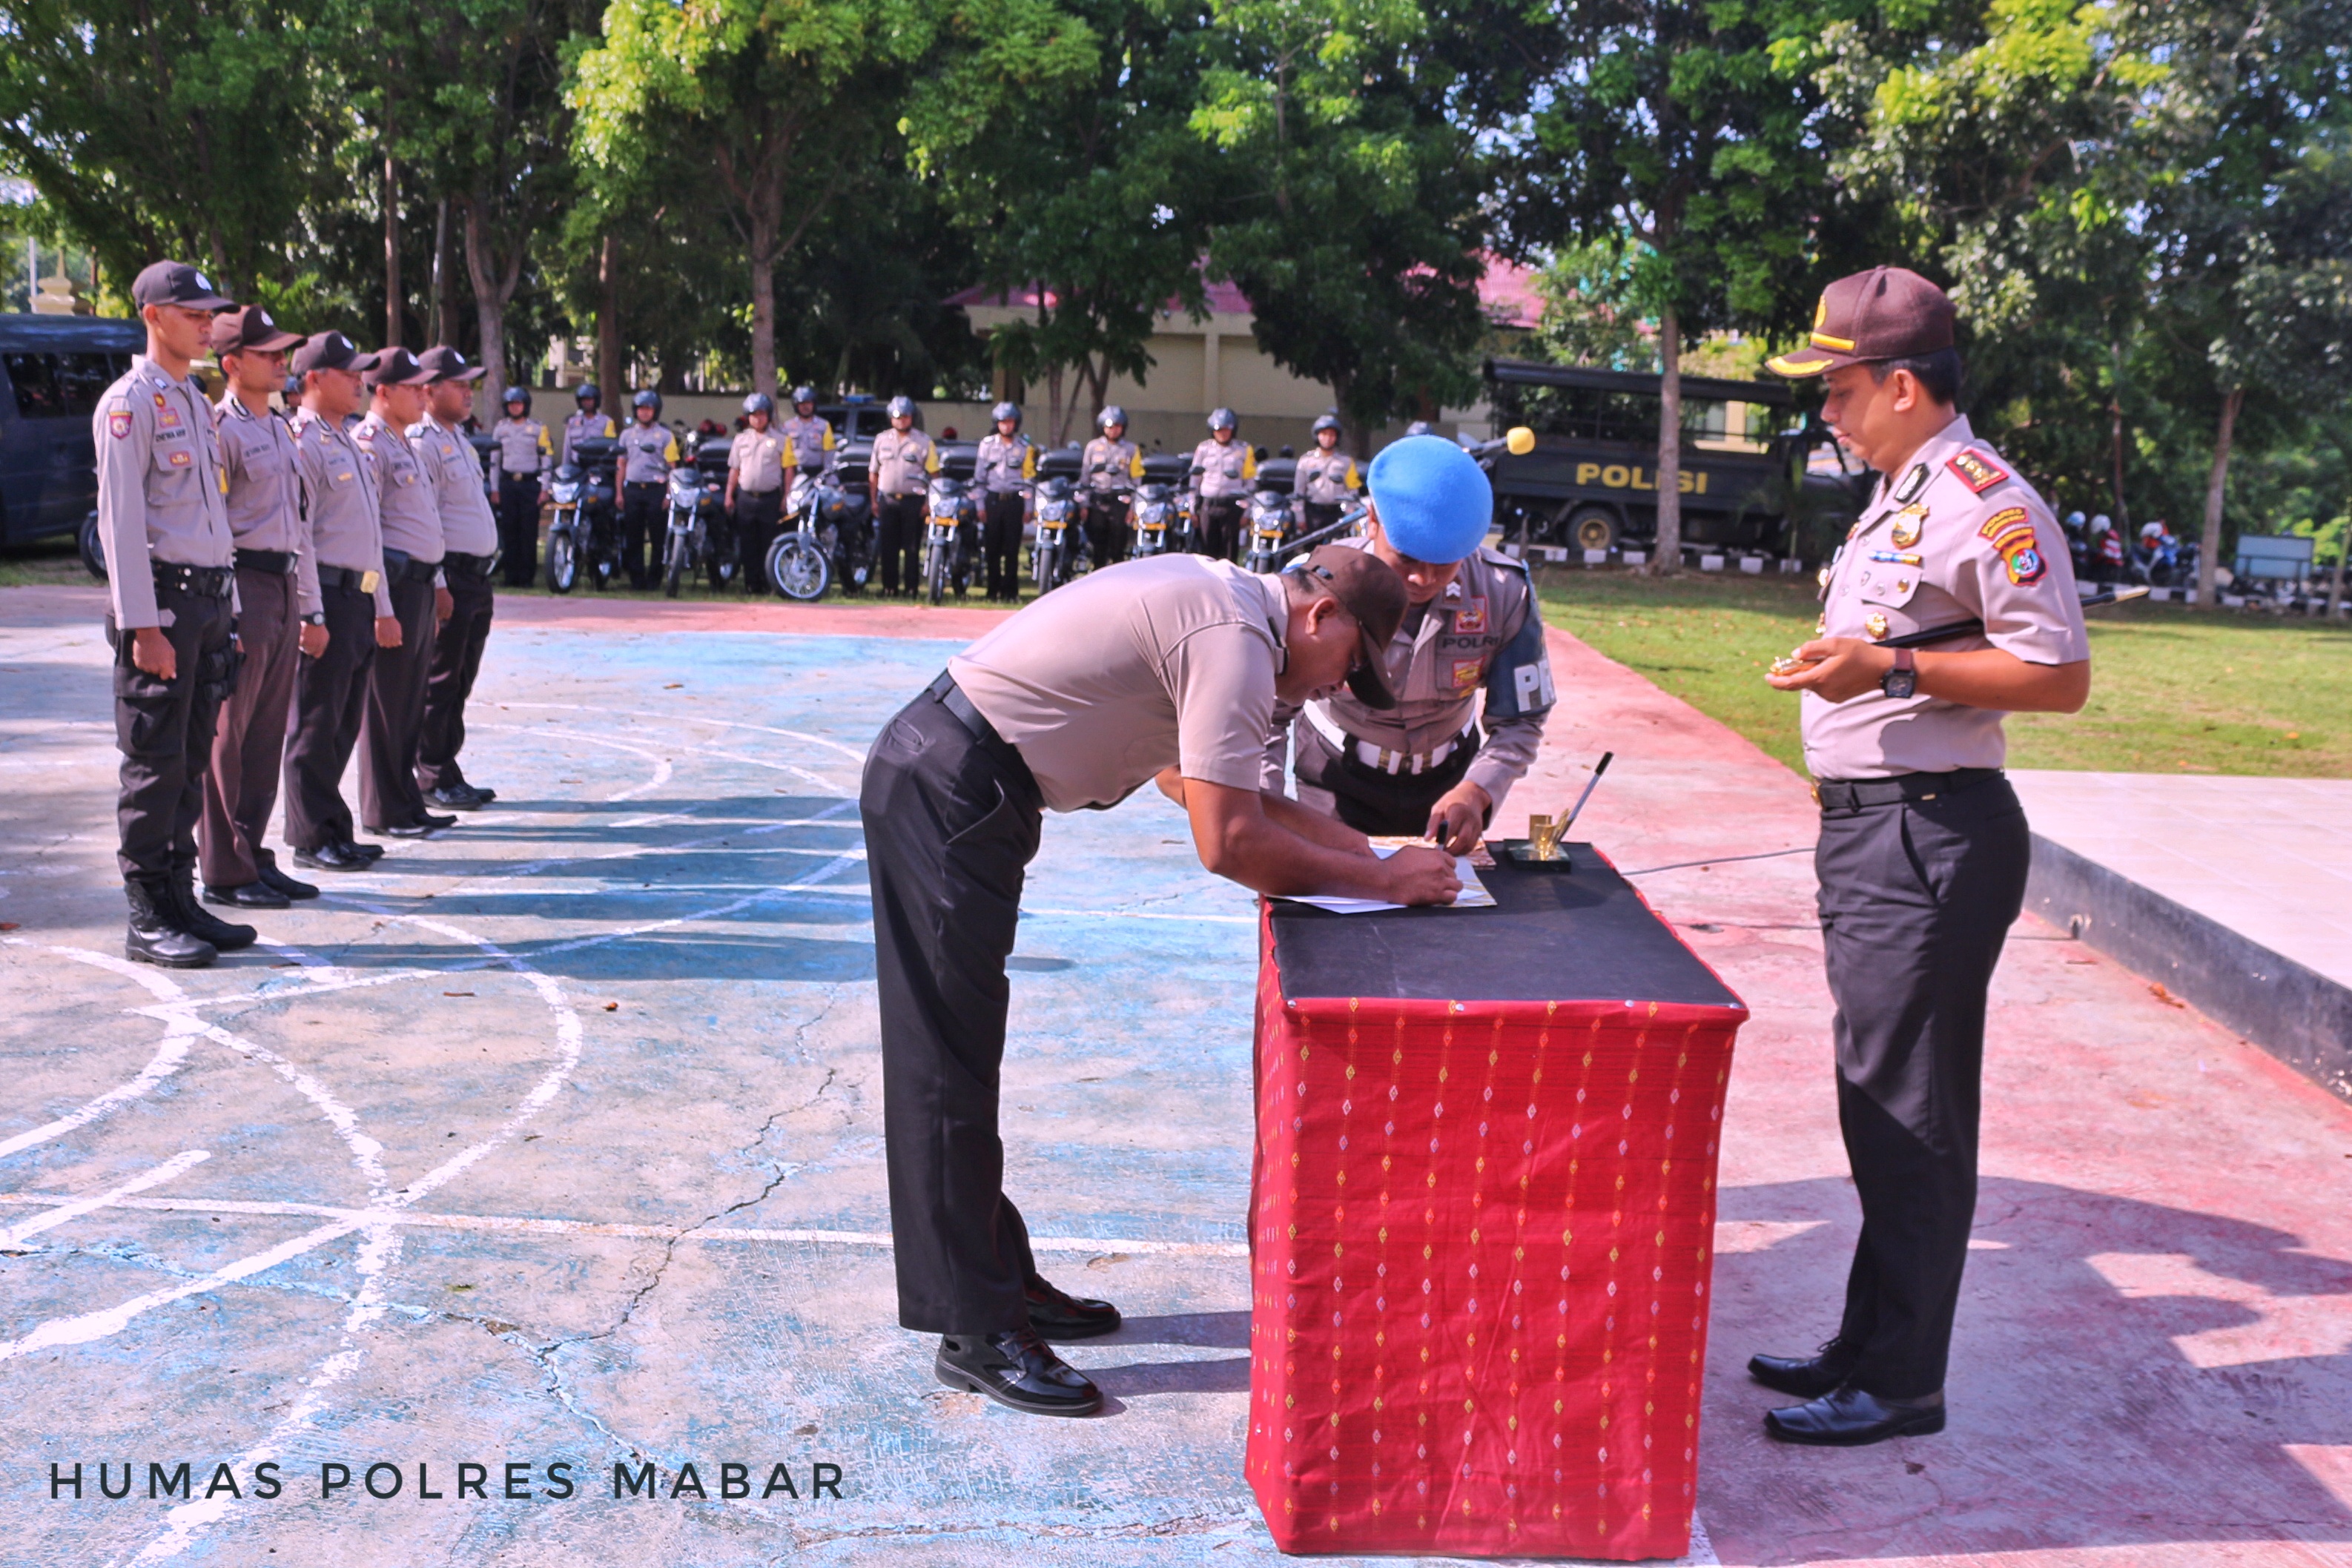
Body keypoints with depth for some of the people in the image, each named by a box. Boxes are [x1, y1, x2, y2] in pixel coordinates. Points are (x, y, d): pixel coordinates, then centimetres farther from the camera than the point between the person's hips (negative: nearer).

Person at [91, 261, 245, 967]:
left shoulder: (197, 401, 18)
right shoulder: (129, 403, -8)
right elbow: (120, 519, -13)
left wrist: (228, 611, 16)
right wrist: (143, 624, -18)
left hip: (210, 597, 8)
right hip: (162, 597, -8)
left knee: (192, 762, 10)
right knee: (154, 763, -4)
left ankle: (181, 900, 17)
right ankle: (147, 917, 1)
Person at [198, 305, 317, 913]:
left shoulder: (281, 430, 18)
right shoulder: (222, 430, -9)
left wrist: (310, 609, 20)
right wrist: (228, 614, -18)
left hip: (285, 588, 8)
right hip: (243, 586, -8)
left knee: (267, 737, 11)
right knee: (227, 738, -2)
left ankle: (254, 858, 19)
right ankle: (224, 874, 4)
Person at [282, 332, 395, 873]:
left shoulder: (348, 443, 19)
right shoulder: (302, 443, -10)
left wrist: (382, 606, 21)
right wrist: (310, 615, -19)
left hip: (360, 598, 9)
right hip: (327, 595, -9)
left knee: (345, 723, 13)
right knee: (317, 723, -2)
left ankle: (334, 830, 20)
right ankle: (313, 837, 5)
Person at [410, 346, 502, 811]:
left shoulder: (458, 438, 18)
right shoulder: (422, 443, -12)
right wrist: (437, 584, -19)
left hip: (477, 577, 9)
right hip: (450, 576, -9)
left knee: (461, 682, 13)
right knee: (439, 682, -2)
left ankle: (449, 774, 20)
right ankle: (433, 777, 5)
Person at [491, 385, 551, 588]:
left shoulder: (538, 429, 4)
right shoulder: (500, 428, 13)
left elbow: (547, 459, 2)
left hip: (530, 483, -3)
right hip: (508, 483, 3)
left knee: (529, 531, -4)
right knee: (509, 531, 2)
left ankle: (527, 575, 1)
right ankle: (511, 575, 7)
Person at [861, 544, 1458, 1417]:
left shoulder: (1218, 597, 15)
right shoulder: (1238, 639, -16)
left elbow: (1197, 781, 22)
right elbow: (1228, 843, -20)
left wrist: (1351, 846, 17)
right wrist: (1379, 881, -11)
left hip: (934, 776, 11)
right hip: (947, 794, -11)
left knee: (956, 1057, 15)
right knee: (950, 1062, -5)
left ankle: (1001, 1282, 26)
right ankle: (975, 1331, 3)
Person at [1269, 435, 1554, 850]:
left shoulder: (1504, 591, -22)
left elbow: (1520, 722, -15)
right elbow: (1267, 714, -21)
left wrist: (1474, 793, -33)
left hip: (1446, 777, 2)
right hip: (1336, 775, -2)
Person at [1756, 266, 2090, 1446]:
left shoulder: (1986, 502, -15)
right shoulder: (1896, 498, 16)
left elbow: (2059, 676, -19)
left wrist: (1892, 670, -23)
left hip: (1930, 838, -10)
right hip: (1866, 826, 10)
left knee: (1908, 1115, -3)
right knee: (1879, 1105, 16)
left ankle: (1898, 1382, 8)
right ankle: (1868, 1345, 28)